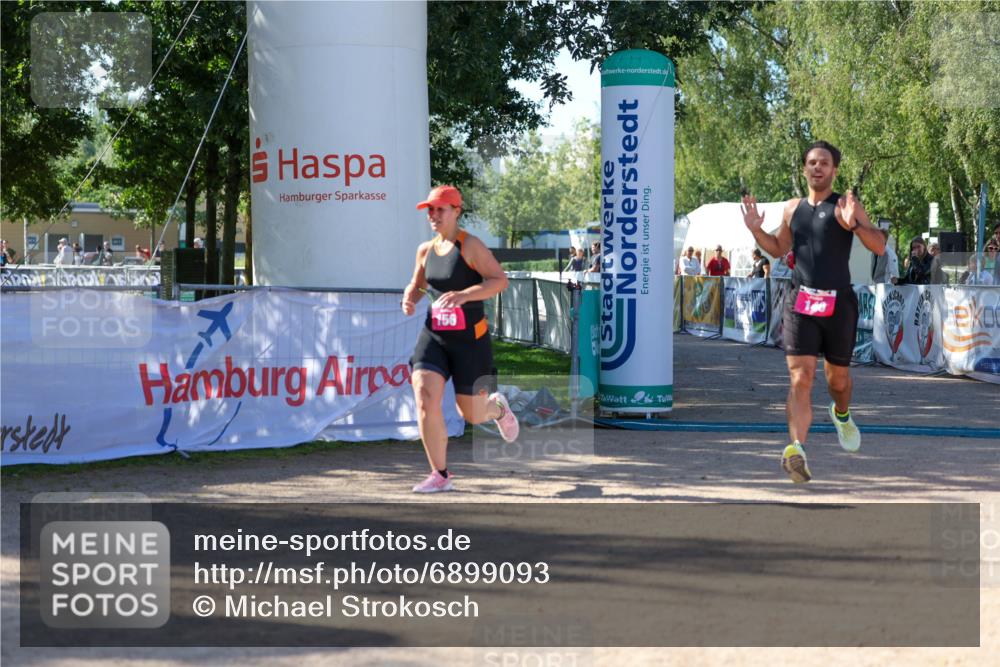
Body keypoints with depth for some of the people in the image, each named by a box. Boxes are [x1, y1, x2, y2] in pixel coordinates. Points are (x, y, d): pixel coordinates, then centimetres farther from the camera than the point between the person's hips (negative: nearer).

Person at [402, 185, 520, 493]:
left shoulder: (470, 245, -9)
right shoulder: (425, 250, 9)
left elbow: (500, 280, -16)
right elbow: (416, 285, 24)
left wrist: (464, 295, -29)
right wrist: (410, 299, 1)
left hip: (469, 339, -4)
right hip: (434, 335, 4)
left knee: (471, 415, 5)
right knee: (425, 397, -17)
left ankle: (497, 407, 45)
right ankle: (440, 475, -7)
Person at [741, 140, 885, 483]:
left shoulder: (847, 206, 0)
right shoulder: (792, 208, 12)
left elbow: (880, 247, -8)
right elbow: (779, 248, 27)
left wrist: (854, 225, -24)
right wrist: (756, 230, 9)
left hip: (838, 302, -1)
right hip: (800, 301, 1)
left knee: (838, 377, 15)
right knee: (800, 377, -14)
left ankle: (841, 414, 49)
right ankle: (796, 449, -24)